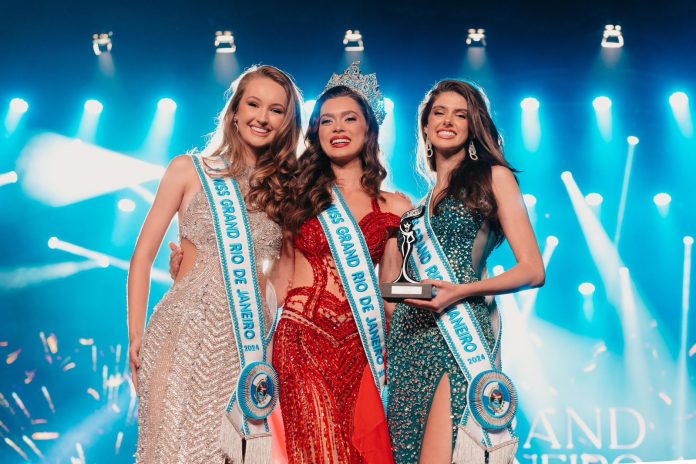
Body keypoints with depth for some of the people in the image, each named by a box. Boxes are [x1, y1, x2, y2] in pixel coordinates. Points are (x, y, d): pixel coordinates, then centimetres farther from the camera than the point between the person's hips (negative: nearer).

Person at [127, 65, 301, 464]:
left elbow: (283, 273, 13)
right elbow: (143, 256, 2)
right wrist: (136, 337, -3)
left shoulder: (285, 187, 9)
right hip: (188, 331, -2)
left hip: (252, 343, 2)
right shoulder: (189, 171, 2)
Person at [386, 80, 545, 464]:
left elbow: (532, 271, -2)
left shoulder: (493, 177, 5)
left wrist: (461, 291, -16)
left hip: (458, 333, -5)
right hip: (410, 338, 5)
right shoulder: (420, 198, 19)